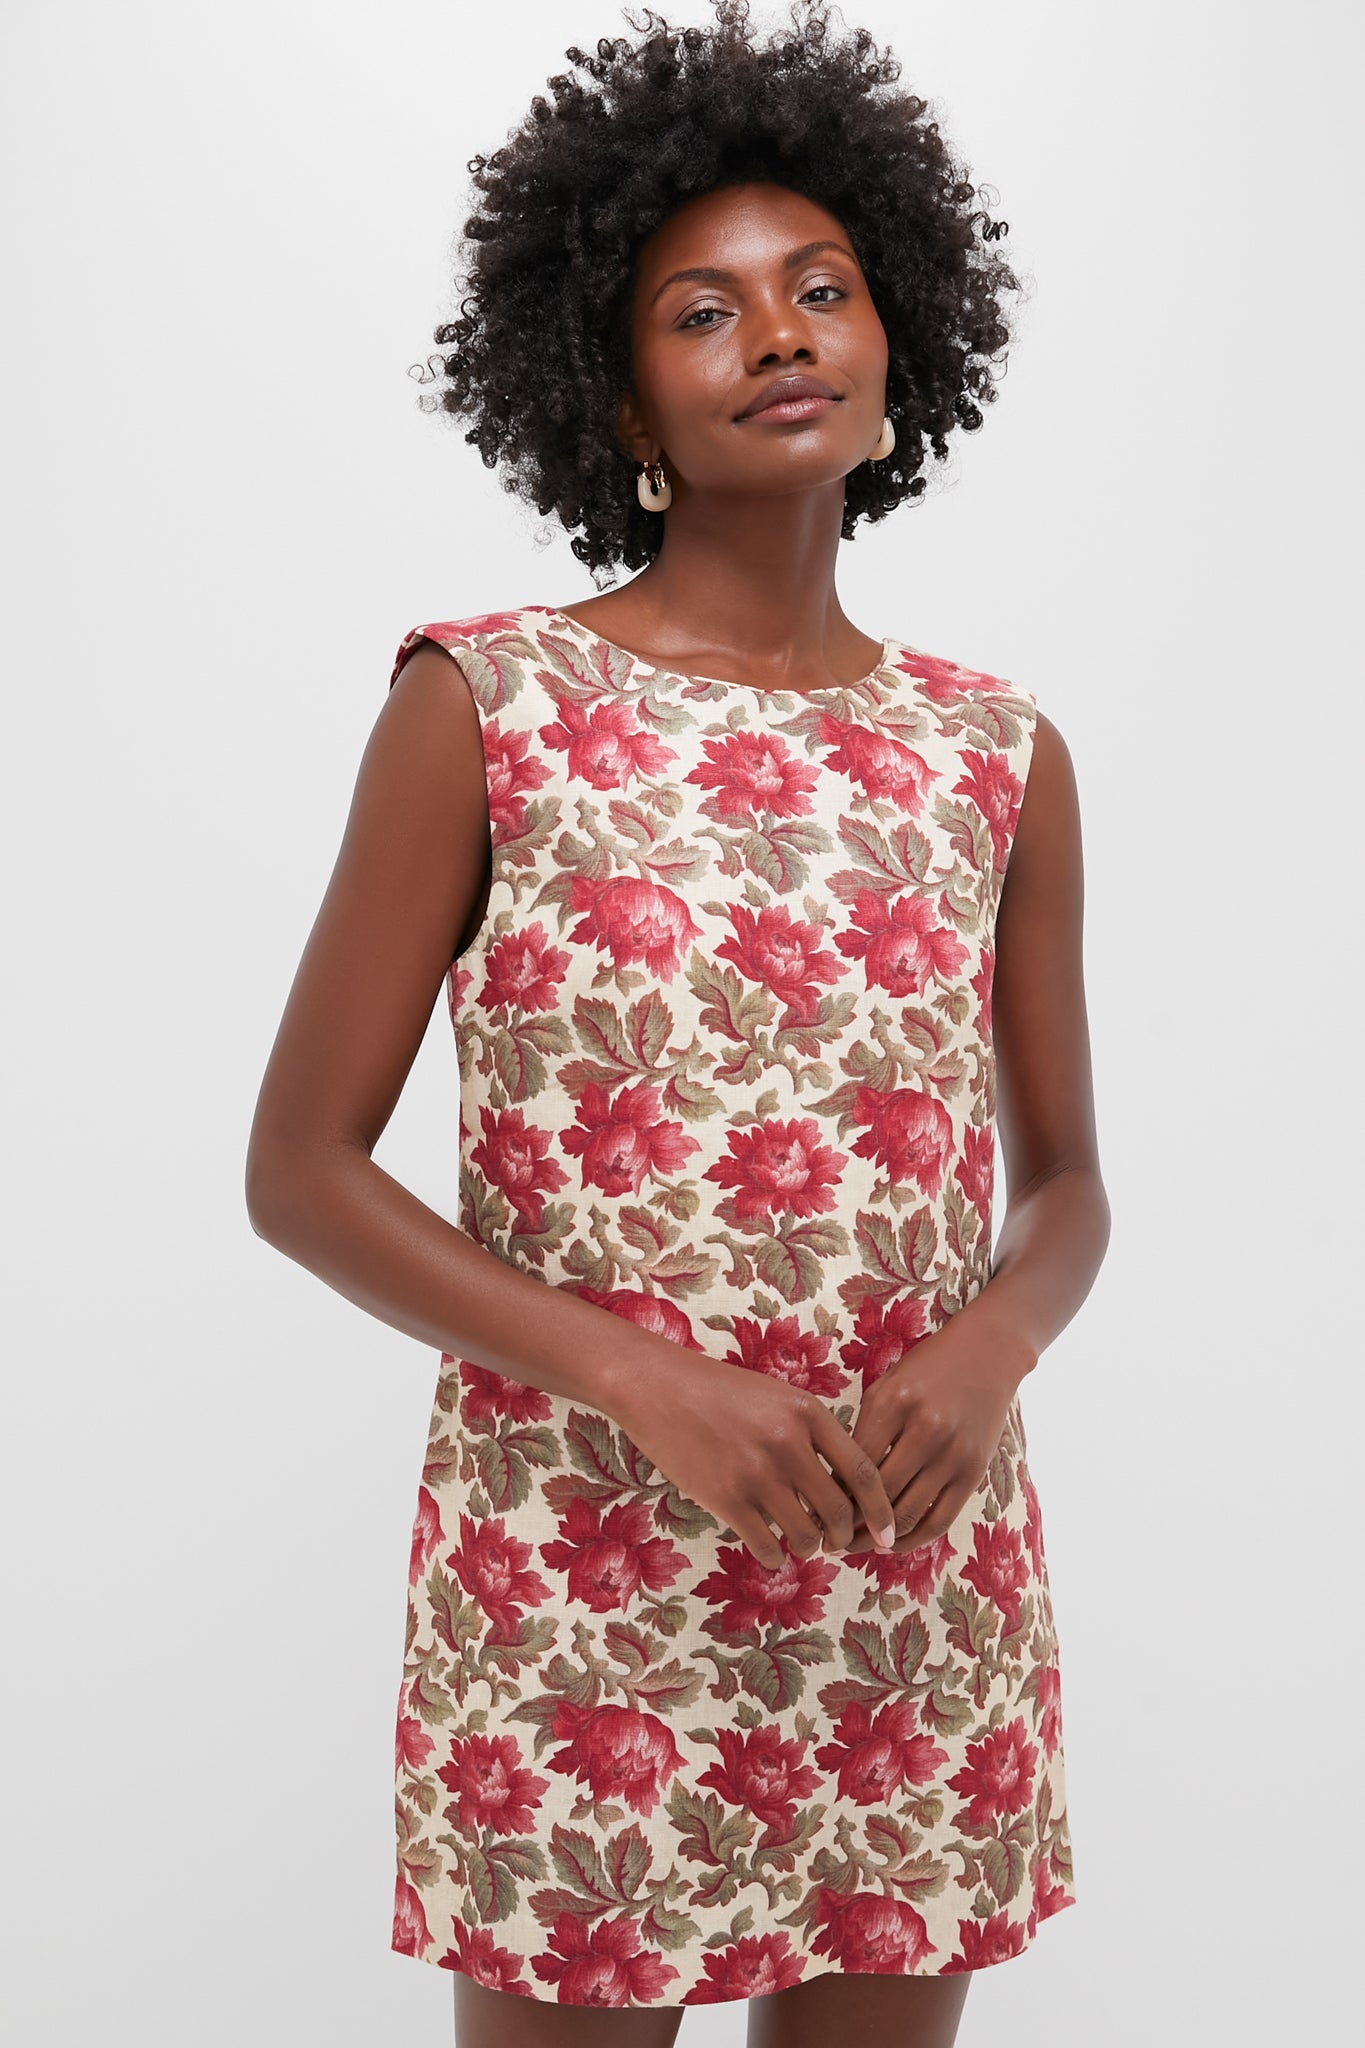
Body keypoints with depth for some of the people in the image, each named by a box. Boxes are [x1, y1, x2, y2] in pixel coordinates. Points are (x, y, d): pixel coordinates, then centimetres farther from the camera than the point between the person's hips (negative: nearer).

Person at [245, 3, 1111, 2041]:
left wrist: (993, 1345, -10)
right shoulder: (482, 707, -5)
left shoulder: (998, 754, 5)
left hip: (915, 1586, 3)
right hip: (575, 1570, -3)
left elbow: (1065, 1178, 12)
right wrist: (642, 1376, -17)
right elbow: (300, 1166, -5)